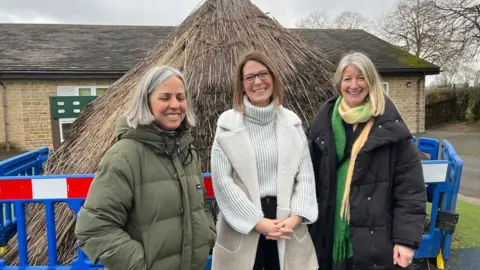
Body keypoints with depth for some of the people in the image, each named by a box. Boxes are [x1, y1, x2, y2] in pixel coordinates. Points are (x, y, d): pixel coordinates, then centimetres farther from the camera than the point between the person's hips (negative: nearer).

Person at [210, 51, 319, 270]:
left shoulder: (291, 121, 3)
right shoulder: (228, 123, -6)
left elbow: (305, 174, 3)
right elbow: (222, 180, -9)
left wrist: (295, 217, -9)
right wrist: (258, 222, -11)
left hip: (287, 224, 2)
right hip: (243, 225, -2)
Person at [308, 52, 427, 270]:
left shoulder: (390, 127, -8)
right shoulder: (324, 122, 2)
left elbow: (410, 188, -7)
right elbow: (313, 179, 8)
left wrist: (407, 239, -10)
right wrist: (311, 227, 9)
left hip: (374, 238, -3)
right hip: (330, 234, 3)